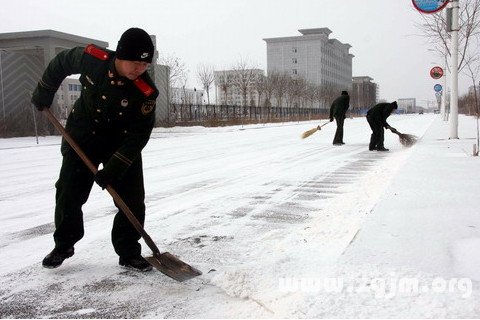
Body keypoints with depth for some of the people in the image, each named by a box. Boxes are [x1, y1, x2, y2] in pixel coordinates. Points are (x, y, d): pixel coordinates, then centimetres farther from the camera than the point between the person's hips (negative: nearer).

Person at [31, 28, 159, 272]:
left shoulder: (146, 92, -27)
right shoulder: (92, 58, -22)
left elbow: (139, 135, -24)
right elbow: (60, 63, 1)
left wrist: (113, 169, -28)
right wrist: (43, 94, 9)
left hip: (123, 145, -1)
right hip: (82, 137, 1)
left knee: (133, 200, -7)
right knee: (68, 194, 4)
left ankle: (129, 253, 8)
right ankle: (63, 245, 25)